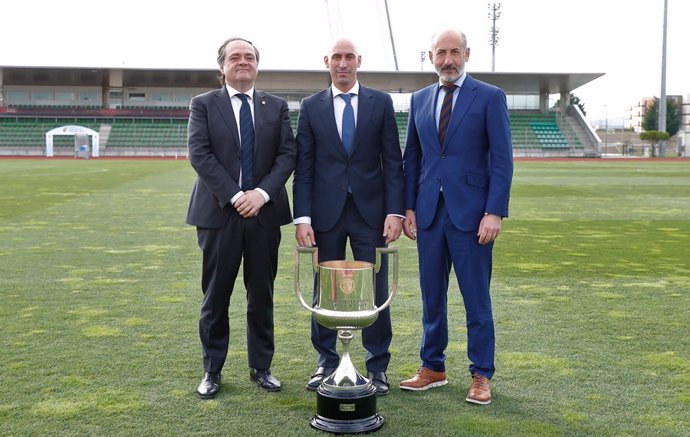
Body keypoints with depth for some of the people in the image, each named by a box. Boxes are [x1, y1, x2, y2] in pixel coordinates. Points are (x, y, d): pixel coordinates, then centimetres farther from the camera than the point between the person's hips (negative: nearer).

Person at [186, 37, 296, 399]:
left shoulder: (276, 107, 10)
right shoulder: (203, 105, 3)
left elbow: (287, 154, 1)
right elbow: (199, 154, -7)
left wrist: (262, 193, -13)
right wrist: (235, 196, -16)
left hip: (265, 212, 2)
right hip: (219, 212, -2)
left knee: (262, 294, 9)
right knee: (215, 296, 5)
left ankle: (261, 367, 21)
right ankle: (212, 371, 18)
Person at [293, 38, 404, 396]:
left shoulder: (381, 103, 4)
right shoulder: (311, 106, 5)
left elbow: (393, 162, 2)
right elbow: (303, 167, 2)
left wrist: (395, 211, -7)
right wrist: (302, 217, -6)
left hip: (370, 211, 0)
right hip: (326, 212, 1)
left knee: (376, 291, 4)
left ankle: (377, 366, 18)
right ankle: (326, 363, 24)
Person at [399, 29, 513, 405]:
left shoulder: (490, 97, -2)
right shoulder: (419, 99, 11)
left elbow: (502, 160, -6)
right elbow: (411, 158, 14)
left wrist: (494, 212, -13)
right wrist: (408, 207, 7)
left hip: (470, 213, -4)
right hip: (429, 213, 4)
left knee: (476, 299, 3)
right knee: (431, 296, 11)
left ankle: (481, 376, 14)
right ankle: (433, 368, 24)